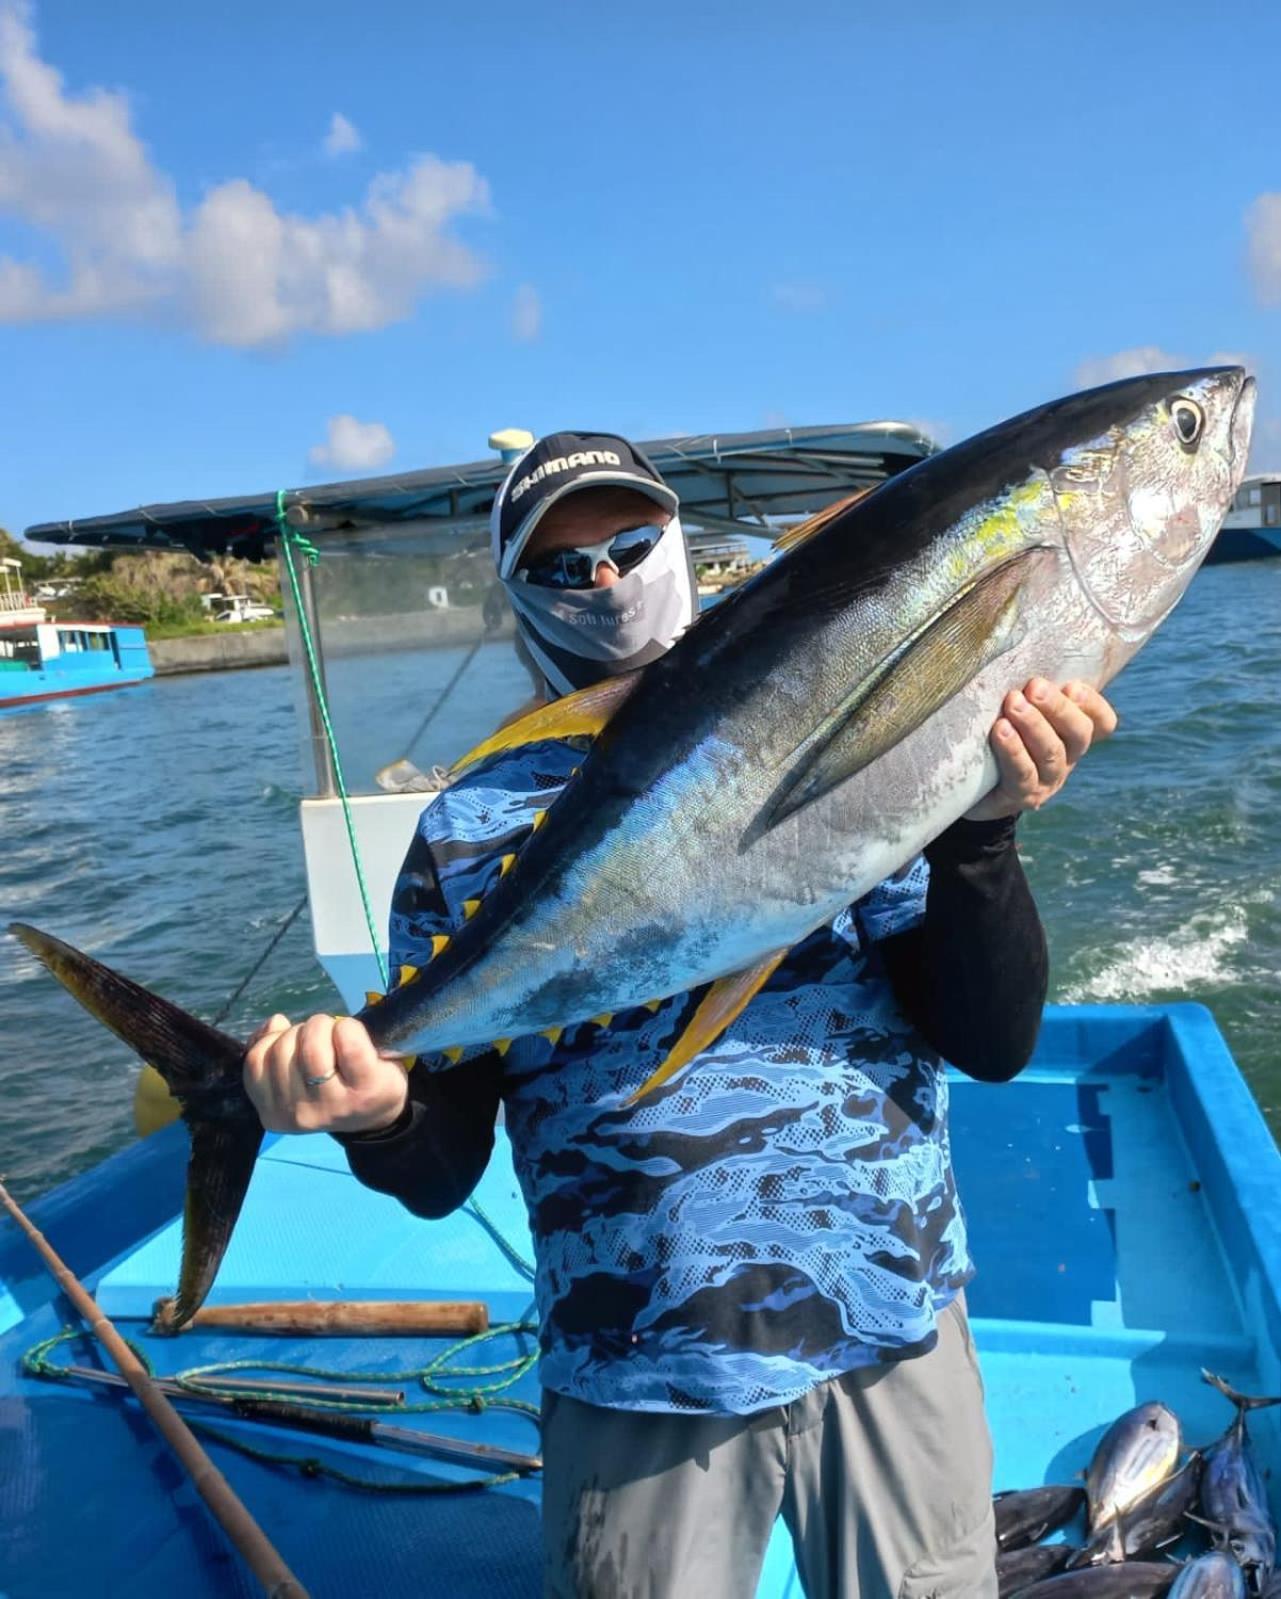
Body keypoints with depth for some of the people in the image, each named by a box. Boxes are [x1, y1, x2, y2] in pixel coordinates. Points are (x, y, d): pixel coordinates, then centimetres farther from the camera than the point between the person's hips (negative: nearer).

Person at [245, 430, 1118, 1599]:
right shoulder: (469, 829, -4)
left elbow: (995, 1045, -7)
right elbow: (444, 1170, -2)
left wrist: (981, 827, -21)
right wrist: (378, 1114, -24)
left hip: (895, 1334, 2)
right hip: (640, 1380, -1)